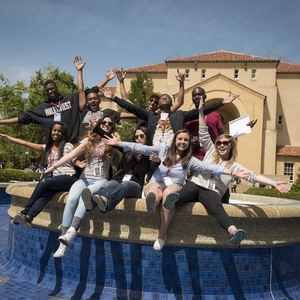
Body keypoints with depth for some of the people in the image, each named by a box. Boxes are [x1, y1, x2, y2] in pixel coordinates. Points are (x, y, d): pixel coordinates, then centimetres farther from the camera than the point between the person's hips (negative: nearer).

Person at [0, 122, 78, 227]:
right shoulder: (46, 148, 19)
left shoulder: (67, 146, 6)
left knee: (43, 182, -28)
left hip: (68, 179, -4)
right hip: (54, 180, 4)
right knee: (46, 193, -29)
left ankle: (24, 213, -21)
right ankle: (28, 217, -47)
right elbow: (25, 143, 18)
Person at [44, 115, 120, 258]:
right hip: (84, 179, 1)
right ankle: (64, 242, -30)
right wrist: (54, 166, -11)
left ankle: (71, 233, -48)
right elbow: (72, 154, 0)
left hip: (101, 181, -1)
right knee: (71, 199, -29)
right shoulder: (89, 140, 12)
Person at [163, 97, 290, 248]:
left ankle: (234, 232, -67)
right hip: (195, 184, 2)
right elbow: (204, 133, 15)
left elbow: (252, 175, 4)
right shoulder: (211, 152, 20)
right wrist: (201, 111, 6)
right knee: (182, 195, -36)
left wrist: (273, 183, -10)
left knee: (219, 209, -37)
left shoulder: (234, 165, 15)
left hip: (211, 192, -2)